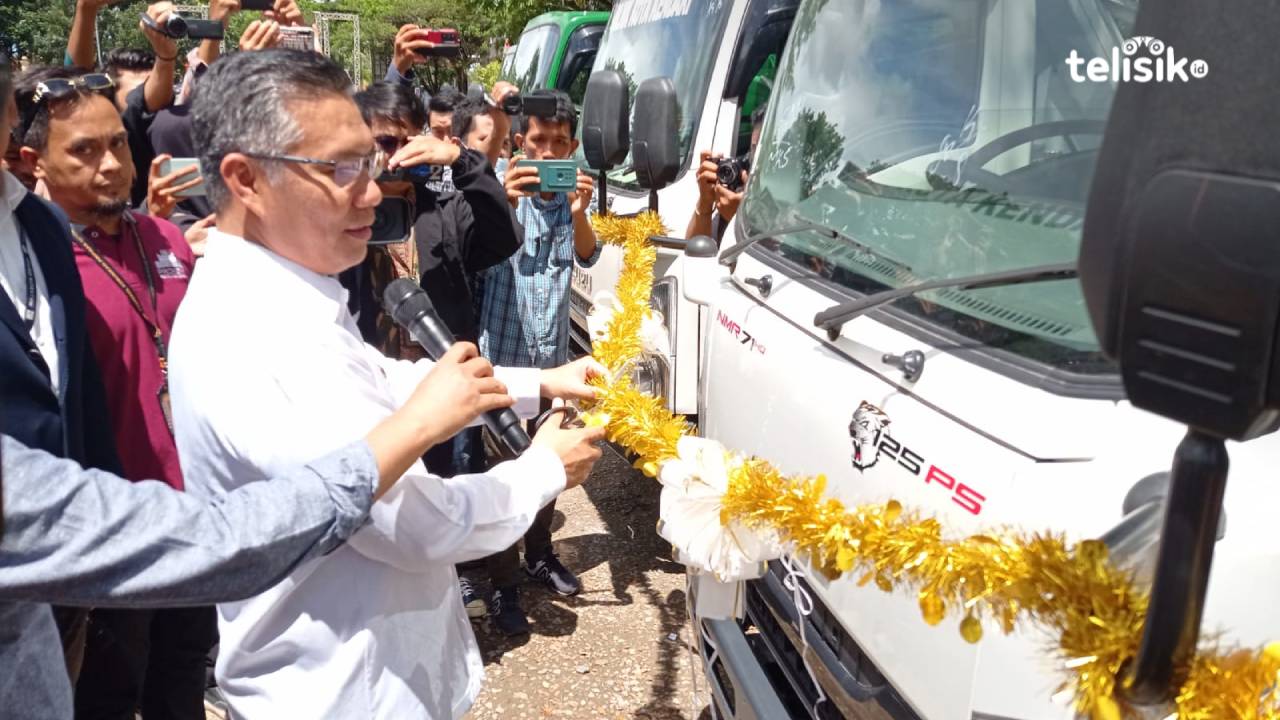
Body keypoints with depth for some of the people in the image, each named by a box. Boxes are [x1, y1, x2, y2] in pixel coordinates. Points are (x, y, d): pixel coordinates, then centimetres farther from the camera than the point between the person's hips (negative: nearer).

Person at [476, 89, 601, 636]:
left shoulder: (575, 193, 4)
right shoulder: (500, 186, -9)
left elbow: (588, 257, -8)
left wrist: (579, 214, -28)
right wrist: (504, 203, -38)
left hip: (553, 354, 5)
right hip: (503, 353, -5)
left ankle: (540, 555, 37)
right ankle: (503, 586, 9)